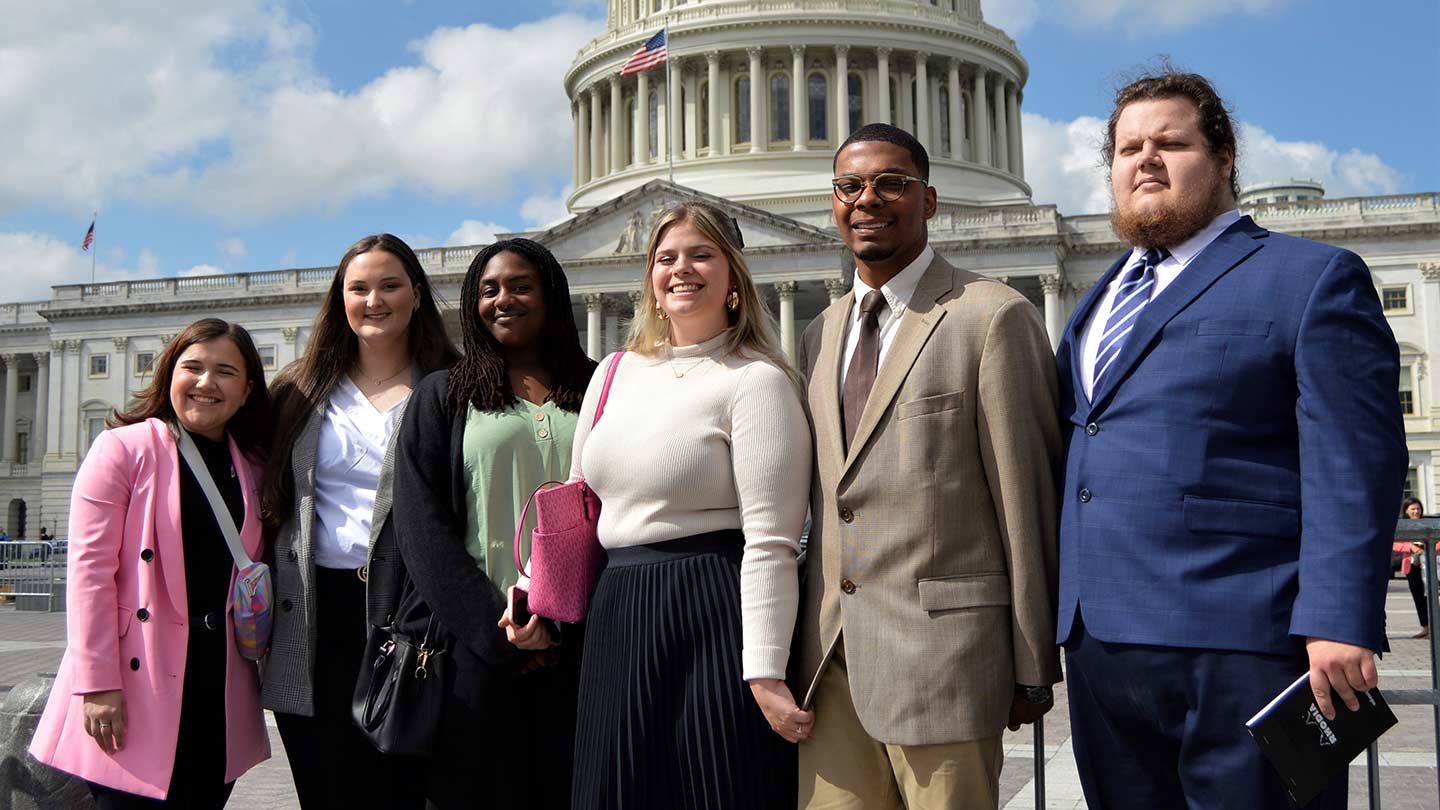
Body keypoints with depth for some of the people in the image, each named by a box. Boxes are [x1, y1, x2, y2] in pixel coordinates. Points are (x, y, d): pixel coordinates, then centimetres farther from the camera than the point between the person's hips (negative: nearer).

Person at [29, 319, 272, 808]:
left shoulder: (251, 468, 11)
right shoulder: (122, 449, -4)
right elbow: (90, 570, -9)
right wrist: (97, 686, -14)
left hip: (220, 687, 5)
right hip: (139, 683, -5)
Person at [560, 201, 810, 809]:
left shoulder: (756, 381, -8)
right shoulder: (614, 373, 12)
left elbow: (770, 541, -14)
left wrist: (766, 675, -18)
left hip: (712, 619, -6)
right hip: (616, 616, 6)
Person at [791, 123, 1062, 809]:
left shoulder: (993, 319, -6)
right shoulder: (821, 335, 15)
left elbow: (1028, 503, -7)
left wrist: (1032, 669, -6)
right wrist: (811, 640, 14)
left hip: (942, 647, -6)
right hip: (830, 653, 6)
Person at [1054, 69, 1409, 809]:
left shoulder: (1310, 279, 0)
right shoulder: (1099, 301, 21)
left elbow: (1353, 466, -9)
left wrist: (1337, 623, -18)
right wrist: (1068, 621, 16)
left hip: (1237, 647, -6)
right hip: (1102, 644, 7)